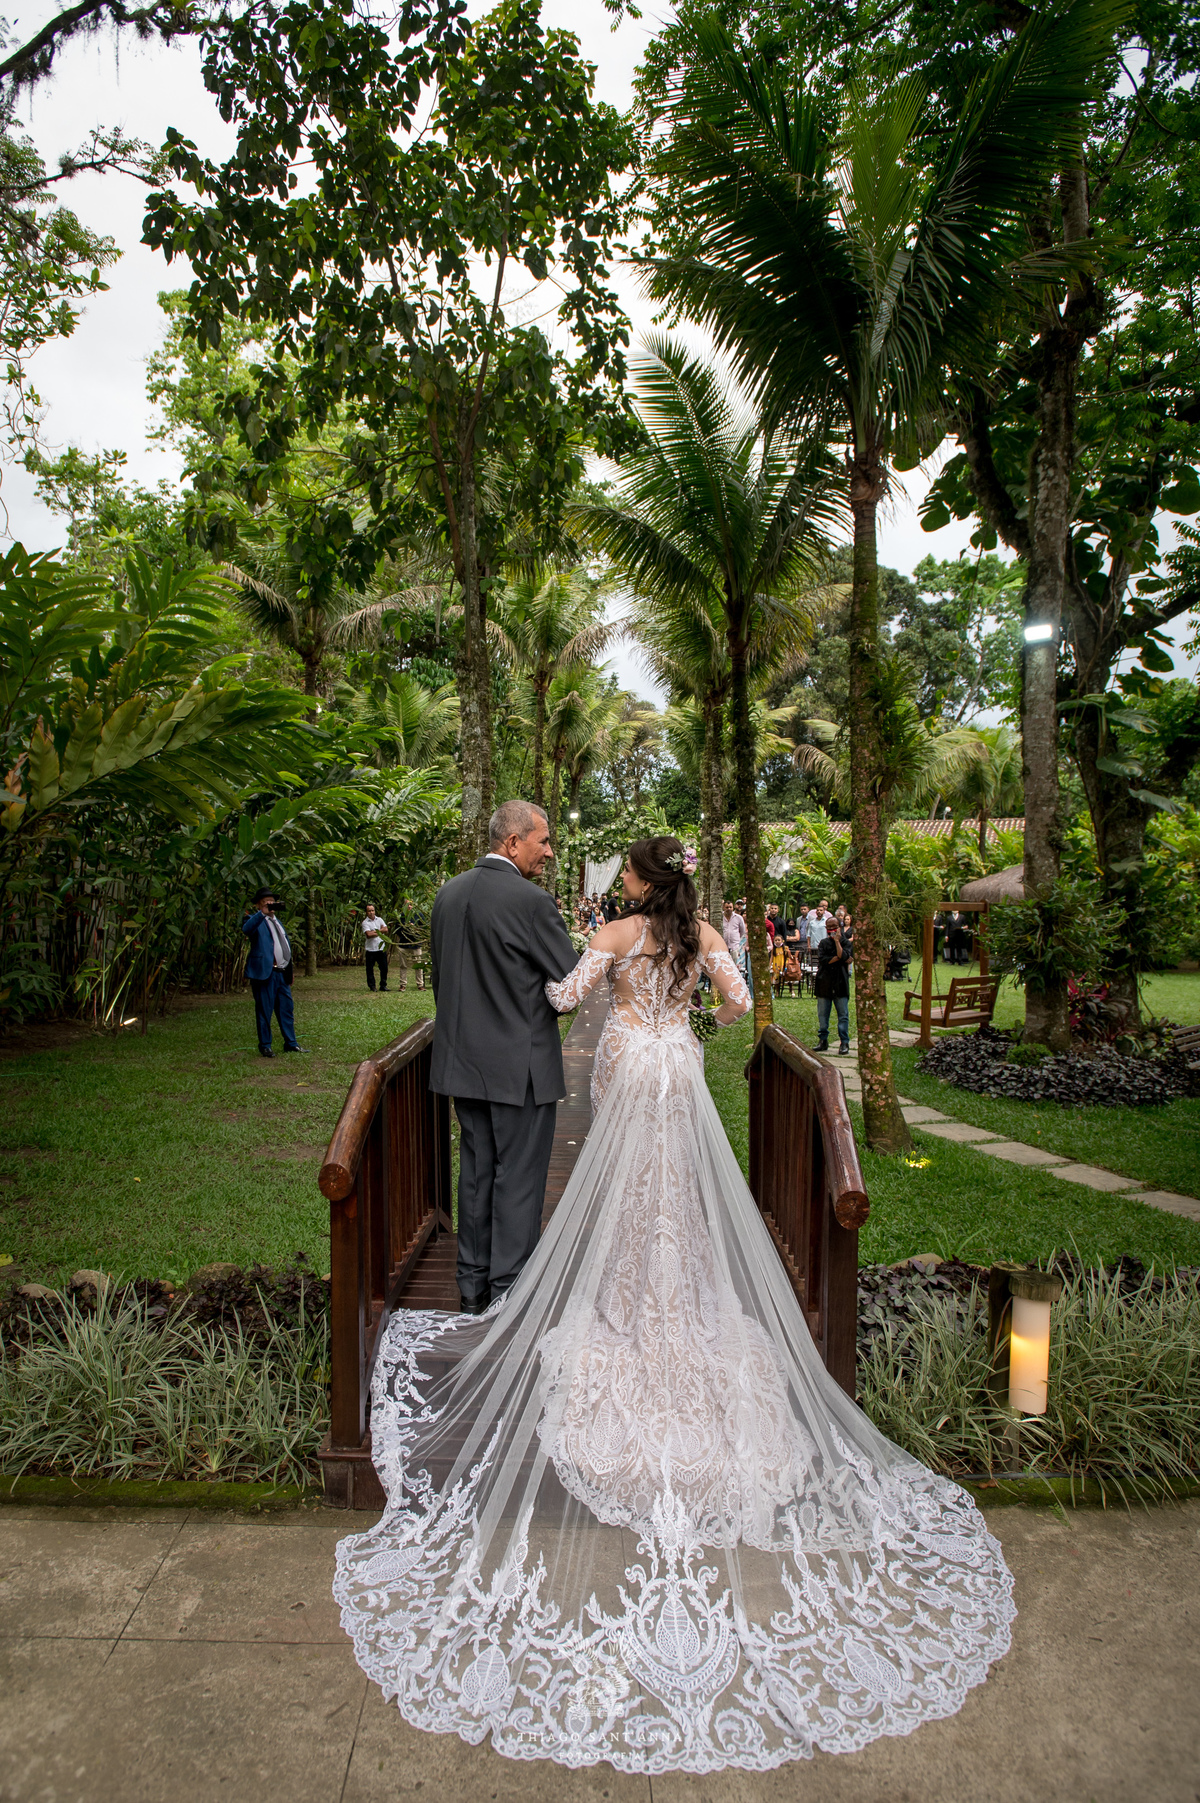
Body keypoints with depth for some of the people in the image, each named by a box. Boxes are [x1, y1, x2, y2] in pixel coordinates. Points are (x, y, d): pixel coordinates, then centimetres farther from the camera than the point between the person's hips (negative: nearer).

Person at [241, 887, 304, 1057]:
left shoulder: (277, 922, 23)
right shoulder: (255, 919, -2)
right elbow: (246, 929, -26)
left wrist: (289, 971, 20)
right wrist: (262, 913, -36)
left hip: (282, 972, 7)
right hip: (264, 972, -7)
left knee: (286, 1009, 10)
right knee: (264, 1011, -2)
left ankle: (290, 1043, 18)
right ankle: (265, 1046, 6)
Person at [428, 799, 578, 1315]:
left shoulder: (448, 892, 6)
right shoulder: (530, 901, -18)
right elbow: (574, 980, -13)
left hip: (464, 1058, 7)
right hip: (520, 1064, -7)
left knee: (476, 1172, 17)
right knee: (519, 1179, 4)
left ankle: (474, 1286, 28)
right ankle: (510, 1291, 14)